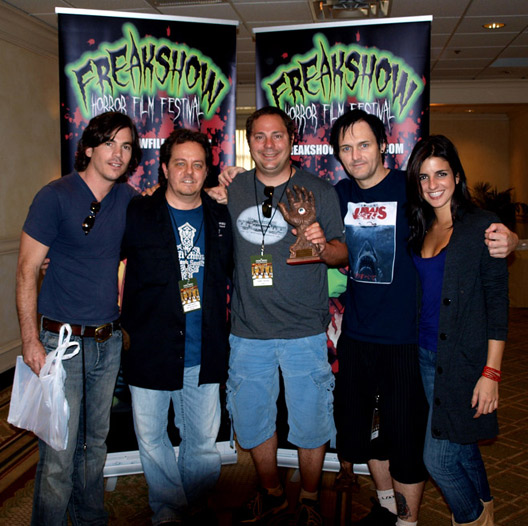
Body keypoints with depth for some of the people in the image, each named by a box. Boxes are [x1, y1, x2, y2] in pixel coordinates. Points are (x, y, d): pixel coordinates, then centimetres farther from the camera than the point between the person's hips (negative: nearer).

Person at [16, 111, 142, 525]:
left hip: (109, 341, 5)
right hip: (62, 340, -5)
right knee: (59, 452, -1)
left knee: (96, 441, 19)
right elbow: (27, 271, -9)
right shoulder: (56, 196, -10)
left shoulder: (130, 200, 4)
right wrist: (31, 340, -13)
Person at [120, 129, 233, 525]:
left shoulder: (221, 218, 5)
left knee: (203, 440, 14)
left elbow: (235, 271, 15)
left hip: (204, 355, 2)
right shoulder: (137, 215, -3)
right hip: (150, 351, -1)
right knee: (151, 437, 12)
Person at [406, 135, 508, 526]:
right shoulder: (421, 229, 9)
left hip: (463, 360, -6)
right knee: (461, 448, 21)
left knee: (438, 458, -1)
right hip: (427, 354, 6)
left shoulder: (482, 226, -10)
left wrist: (491, 372, -15)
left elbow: (497, 303, -12)